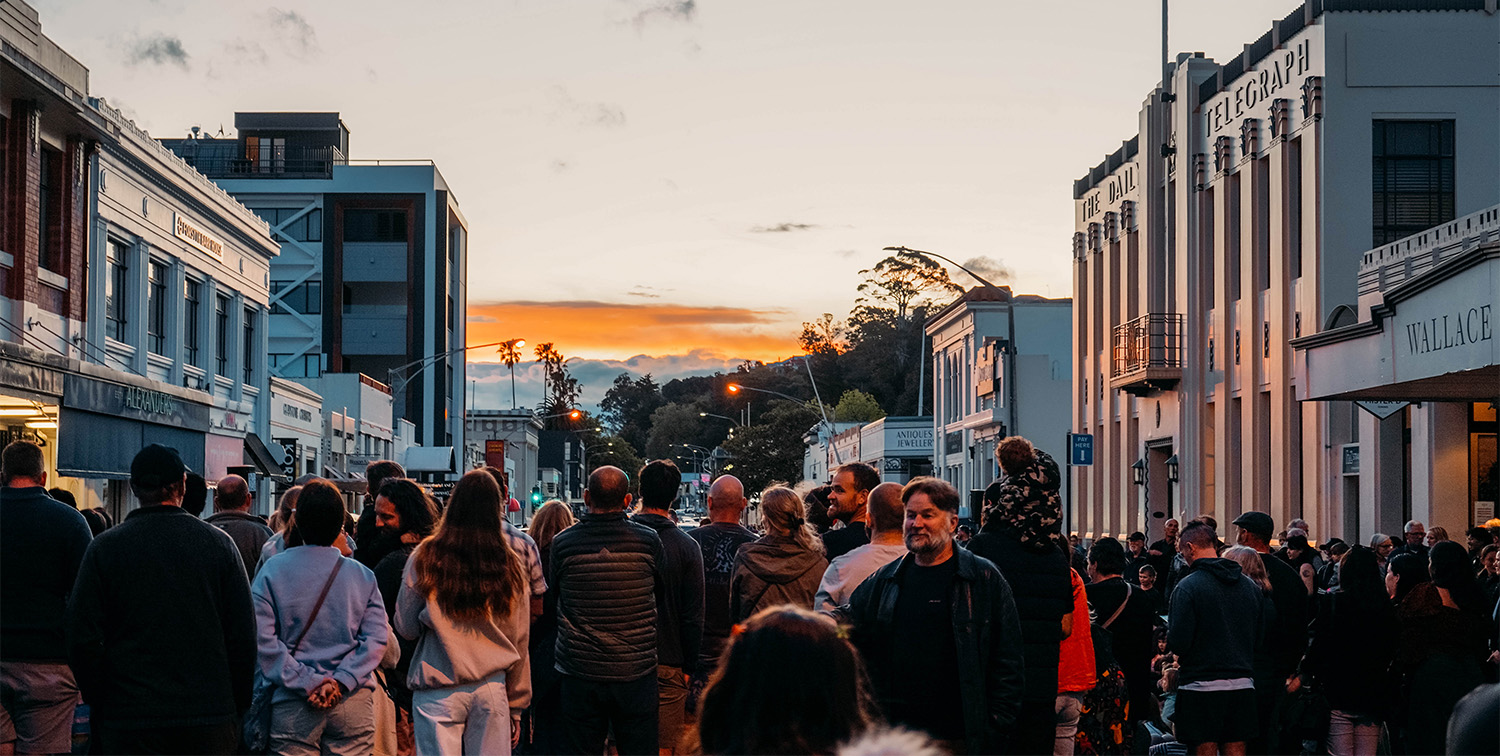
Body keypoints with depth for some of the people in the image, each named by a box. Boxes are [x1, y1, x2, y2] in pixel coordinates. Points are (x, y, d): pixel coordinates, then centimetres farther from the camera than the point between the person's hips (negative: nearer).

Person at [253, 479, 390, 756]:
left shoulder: (272, 571, -1)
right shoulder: (363, 575, 4)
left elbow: (263, 639, -8)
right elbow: (376, 638, -4)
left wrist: (306, 683, -10)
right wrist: (341, 680, -10)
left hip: (292, 708, -1)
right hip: (354, 706, 1)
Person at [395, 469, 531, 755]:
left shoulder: (425, 559, -5)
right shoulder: (510, 566, 1)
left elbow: (405, 628, 4)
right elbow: (519, 643, 7)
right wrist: (516, 709, 17)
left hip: (438, 691, -2)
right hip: (492, 689, 2)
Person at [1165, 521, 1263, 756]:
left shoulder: (1188, 587, -11)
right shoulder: (1250, 585, 8)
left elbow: (1178, 643, -15)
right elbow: (1260, 636, 13)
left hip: (1201, 686, -6)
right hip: (1243, 686, 6)